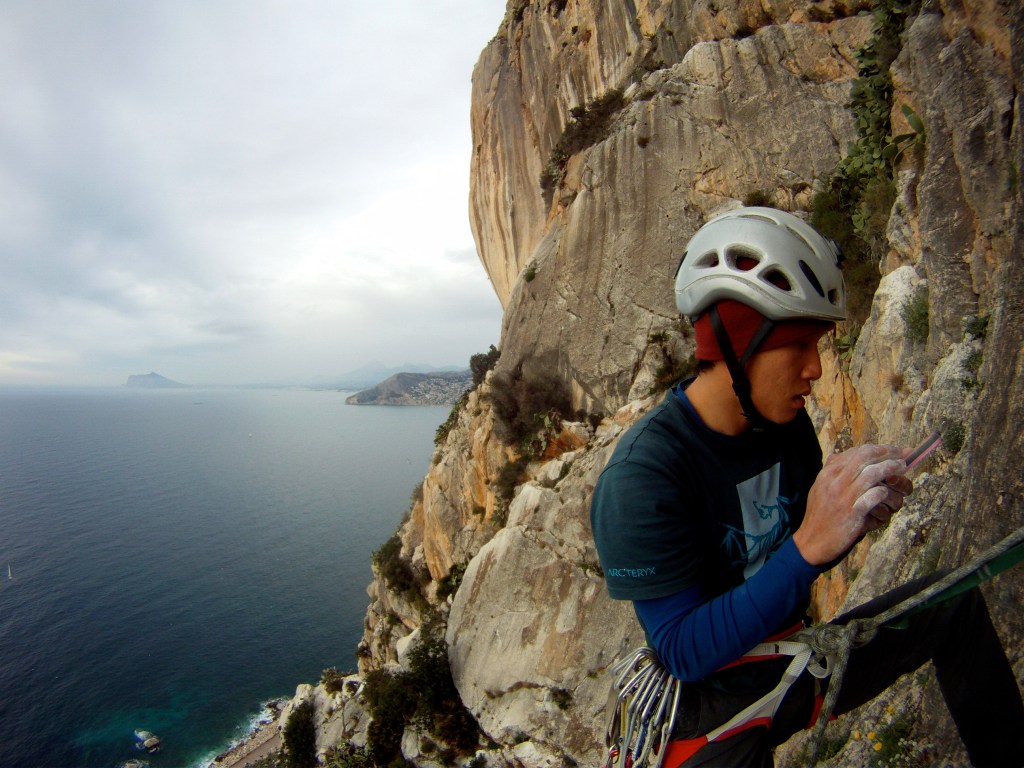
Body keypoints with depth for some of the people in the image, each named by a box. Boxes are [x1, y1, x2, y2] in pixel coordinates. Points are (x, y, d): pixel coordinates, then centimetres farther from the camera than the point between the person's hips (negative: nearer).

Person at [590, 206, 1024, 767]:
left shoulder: (789, 424, -6)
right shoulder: (641, 476, -31)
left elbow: (792, 564, 6)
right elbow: (683, 651, -30)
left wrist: (859, 515, -16)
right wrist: (809, 544, -39)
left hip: (795, 663, 6)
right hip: (717, 705, -6)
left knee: (954, 603, 5)